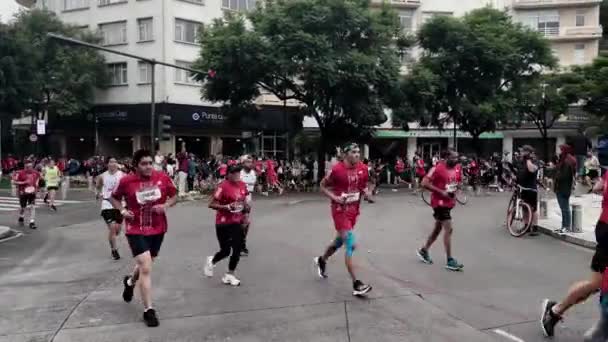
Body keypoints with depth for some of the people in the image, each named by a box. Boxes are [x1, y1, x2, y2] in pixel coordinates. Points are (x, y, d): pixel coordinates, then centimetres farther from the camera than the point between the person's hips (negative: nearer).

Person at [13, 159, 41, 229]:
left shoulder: (35, 173, 1)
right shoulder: (20, 173, -11)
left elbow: (37, 180, 21)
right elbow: (14, 182, -12)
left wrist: (36, 188, 7)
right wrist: (24, 182, -22)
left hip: (32, 192, 2)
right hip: (23, 192, -2)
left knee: (32, 206, -9)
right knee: (22, 207, 13)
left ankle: (32, 222, -6)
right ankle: (21, 218, 44)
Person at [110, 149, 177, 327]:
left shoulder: (163, 178, -8)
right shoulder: (126, 181, -11)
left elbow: (174, 196, 6)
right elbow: (114, 198, 7)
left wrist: (166, 205, -14)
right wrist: (122, 210, -11)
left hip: (158, 229, 4)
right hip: (136, 230, -4)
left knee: (146, 264, 23)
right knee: (146, 268, -12)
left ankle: (130, 281, 58)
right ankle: (148, 310, 1)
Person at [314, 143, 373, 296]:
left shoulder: (363, 168, -1)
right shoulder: (336, 169, -16)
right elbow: (323, 186, -4)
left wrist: (367, 193, -6)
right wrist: (334, 197, -19)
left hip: (354, 209, 7)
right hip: (340, 210, -7)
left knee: (340, 240, 22)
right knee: (351, 245, -14)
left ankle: (321, 260, 49)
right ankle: (356, 284, -10)